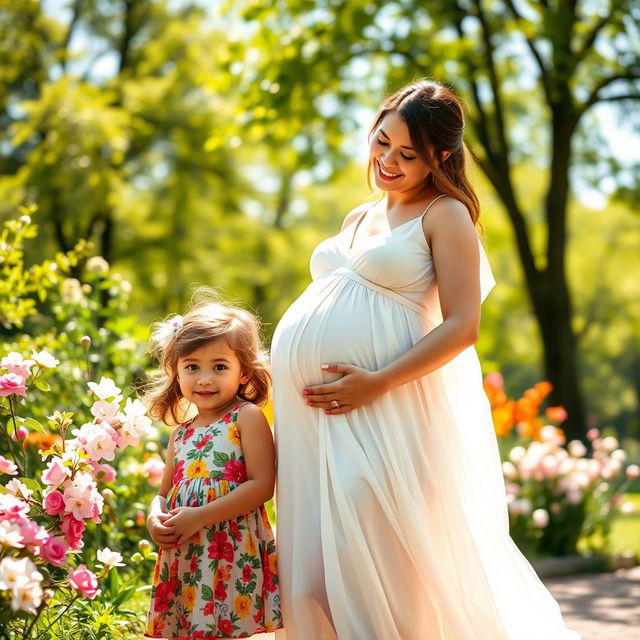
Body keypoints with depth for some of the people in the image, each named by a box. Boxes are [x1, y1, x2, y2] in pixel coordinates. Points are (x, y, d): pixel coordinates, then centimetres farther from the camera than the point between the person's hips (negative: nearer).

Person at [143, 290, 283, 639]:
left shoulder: (247, 417, -4)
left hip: (234, 555, -6)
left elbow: (262, 485, -13)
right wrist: (155, 520, -2)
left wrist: (199, 517, -16)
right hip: (184, 556, 6)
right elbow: (164, 494, 22)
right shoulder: (180, 434, 14)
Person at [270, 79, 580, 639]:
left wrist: (377, 383, -19)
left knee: (378, 565, -8)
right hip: (312, 414, 7)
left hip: (383, 414, -7)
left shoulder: (445, 214, 0)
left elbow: (462, 326, -11)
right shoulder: (359, 218, 22)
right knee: (313, 567, 6)